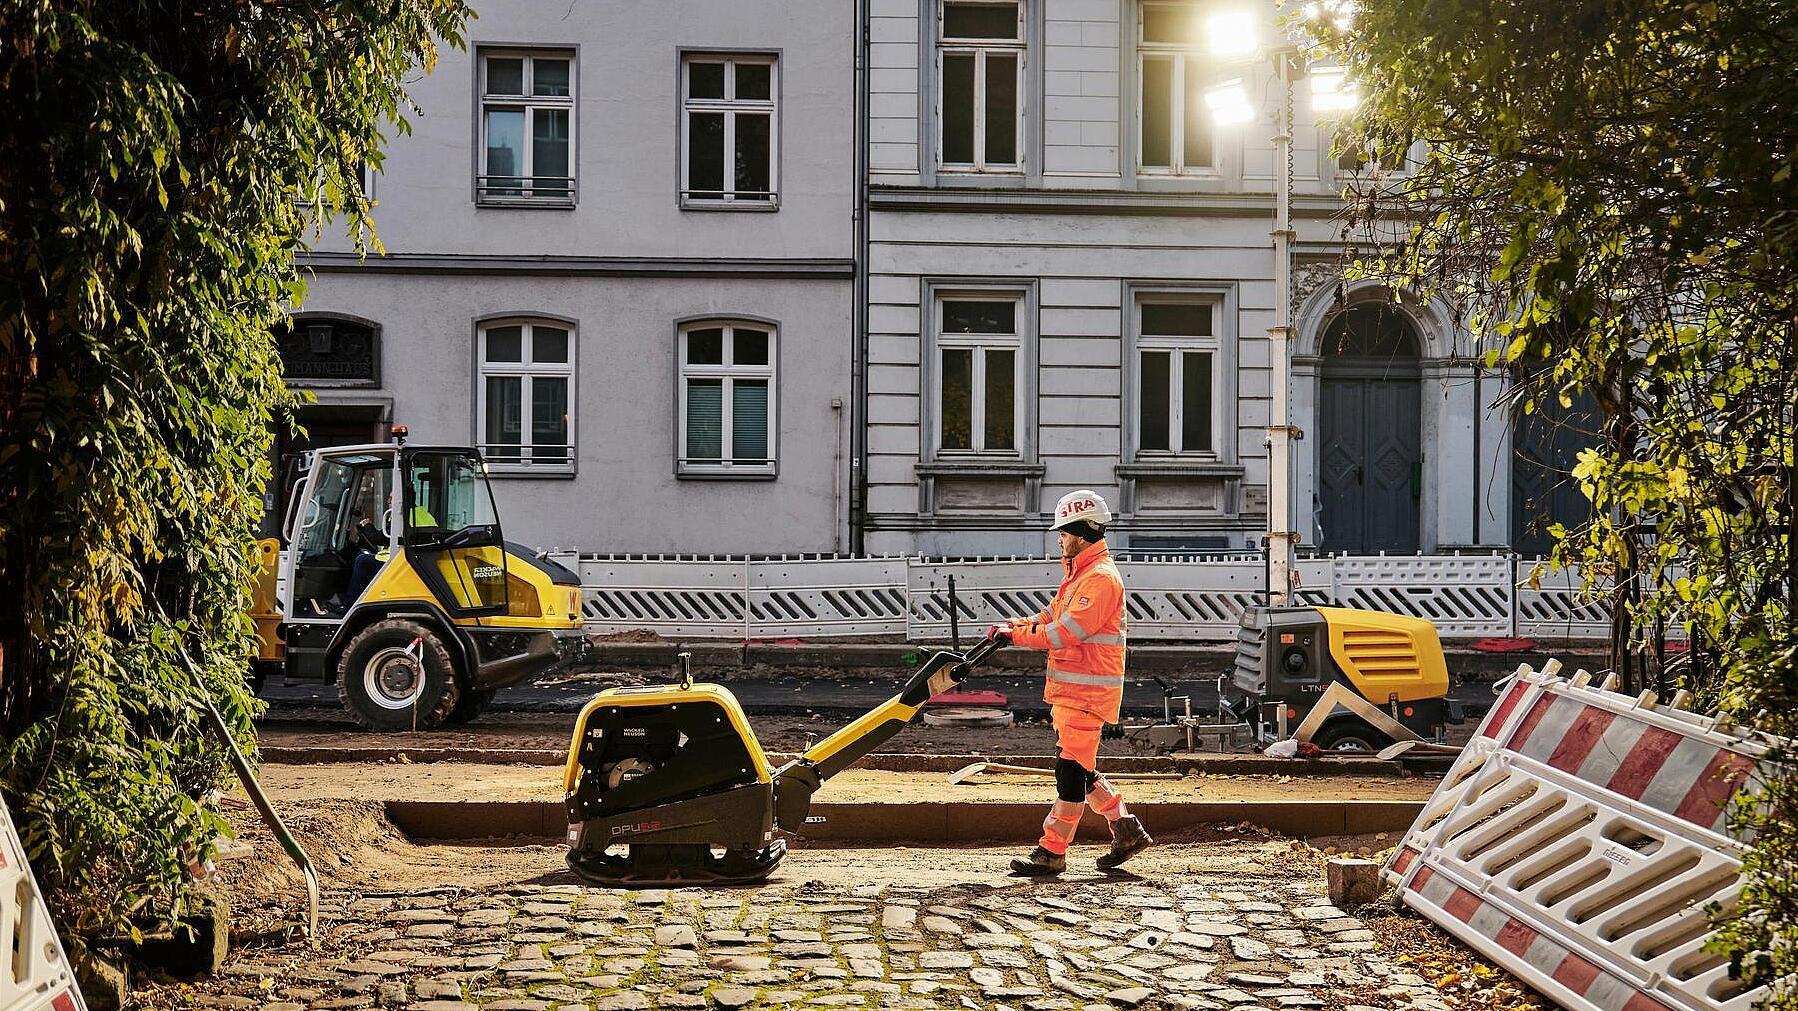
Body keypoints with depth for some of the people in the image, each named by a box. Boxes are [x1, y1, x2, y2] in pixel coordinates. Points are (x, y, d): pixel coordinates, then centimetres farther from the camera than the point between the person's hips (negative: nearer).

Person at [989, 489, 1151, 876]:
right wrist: (1013, 626, 3)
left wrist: (1016, 635, -16)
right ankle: (1126, 830, 21)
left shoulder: (1101, 578, -17)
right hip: (1070, 688, 11)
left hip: (1087, 689, -11)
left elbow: (1065, 632, -23)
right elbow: (1053, 615, 21)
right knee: (1078, 767, 14)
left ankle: (1052, 851, -5)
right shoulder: (1080, 573, 18)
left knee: (1072, 767, -7)